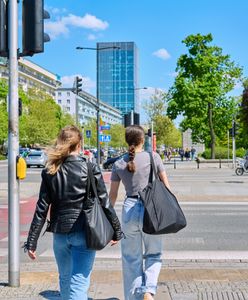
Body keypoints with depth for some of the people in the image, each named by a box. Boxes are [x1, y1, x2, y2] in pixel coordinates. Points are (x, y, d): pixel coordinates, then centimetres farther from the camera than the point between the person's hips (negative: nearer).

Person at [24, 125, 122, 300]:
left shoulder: (50, 172, -1)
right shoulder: (90, 169, -8)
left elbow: (41, 209, -1)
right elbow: (105, 203, -6)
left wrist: (31, 242, 4)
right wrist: (117, 231, 5)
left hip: (60, 233, 4)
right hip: (84, 233, -3)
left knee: (65, 279, 21)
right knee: (79, 282, -2)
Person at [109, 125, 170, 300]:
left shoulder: (119, 164, 4)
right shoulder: (153, 157, -2)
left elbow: (112, 195, 8)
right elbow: (165, 184, 1)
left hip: (129, 209, 2)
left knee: (131, 258, 14)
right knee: (154, 254, 15)